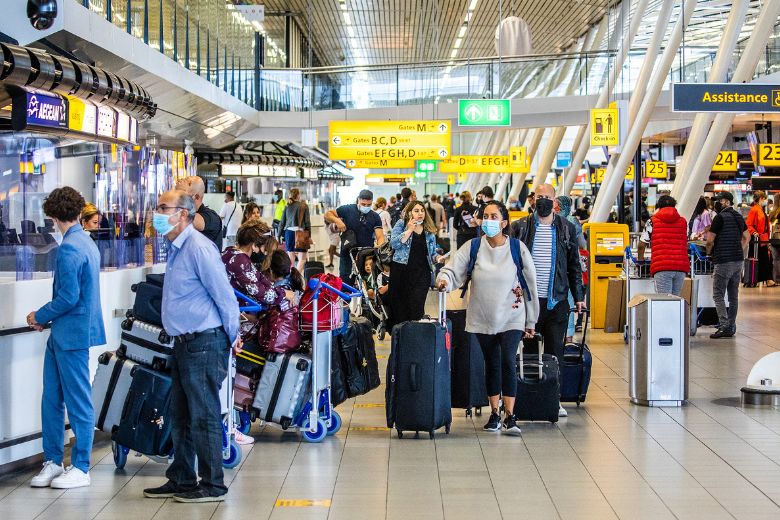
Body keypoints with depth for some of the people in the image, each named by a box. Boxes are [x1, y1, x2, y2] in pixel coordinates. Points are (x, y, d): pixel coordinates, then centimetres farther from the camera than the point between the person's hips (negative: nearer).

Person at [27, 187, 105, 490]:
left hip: (72, 335, -10)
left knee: (78, 402, 0)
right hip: (62, 335, 10)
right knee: (52, 400, 13)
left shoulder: (69, 248, -17)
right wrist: (47, 318, 14)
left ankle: (80, 469, 8)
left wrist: (41, 316, -6)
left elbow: (68, 297, -21)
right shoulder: (87, 243, 13)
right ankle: (53, 461, 20)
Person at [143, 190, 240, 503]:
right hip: (184, 344, 10)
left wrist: (233, 337, -7)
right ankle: (181, 480, 26)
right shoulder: (176, 249, 14)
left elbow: (224, 295, -16)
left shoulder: (199, 248, -16)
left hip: (204, 343, -10)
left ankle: (212, 486, 6)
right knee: (180, 415, 15)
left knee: (204, 416, -3)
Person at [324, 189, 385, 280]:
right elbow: (327, 215, 2)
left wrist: (379, 246, -28)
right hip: (347, 255, -1)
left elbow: (380, 236, -6)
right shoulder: (347, 210, -2)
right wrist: (337, 220, -19)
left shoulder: (375, 217, 2)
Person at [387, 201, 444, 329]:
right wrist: (409, 230, -12)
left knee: (417, 309, -9)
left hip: (422, 274, 1)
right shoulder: (401, 224, 5)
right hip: (401, 272, -1)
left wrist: (437, 258, -4)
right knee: (399, 306, 3)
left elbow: (432, 253, 18)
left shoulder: (429, 231, 12)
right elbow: (394, 243, -10)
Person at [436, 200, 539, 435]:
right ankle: (494, 414, 22)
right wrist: (444, 279, -35)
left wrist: (531, 321, 4)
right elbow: (453, 269, -10)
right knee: (491, 364, 11)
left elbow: (530, 284, 1)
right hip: (483, 318, 2)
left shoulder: (517, 248, -5)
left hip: (511, 317, -2)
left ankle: (510, 416, -11)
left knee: (508, 362, -15)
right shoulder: (472, 247, -2)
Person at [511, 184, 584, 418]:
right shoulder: (520, 227, 4)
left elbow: (574, 266, 13)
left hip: (557, 301, 1)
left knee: (555, 352, 5)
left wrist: (579, 296, 8)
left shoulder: (566, 229, 9)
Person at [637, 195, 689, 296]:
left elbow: (642, 245, 10)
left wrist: (641, 259, 27)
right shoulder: (683, 222, 16)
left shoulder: (652, 222, 7)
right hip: (681, 267, 3)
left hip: (662, 267, -3)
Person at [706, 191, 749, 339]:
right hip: (738, 260, 8)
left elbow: (710, 240, -12)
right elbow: (746, 237, 24)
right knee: (733, 295, 11)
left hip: (723, 260, -8)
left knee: (718, 295, -7)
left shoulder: (720, 217, -12)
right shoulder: (739, 217, 13)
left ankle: (724, 326, -16)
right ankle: (732, 326, 14)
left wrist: (709, 252, 6)